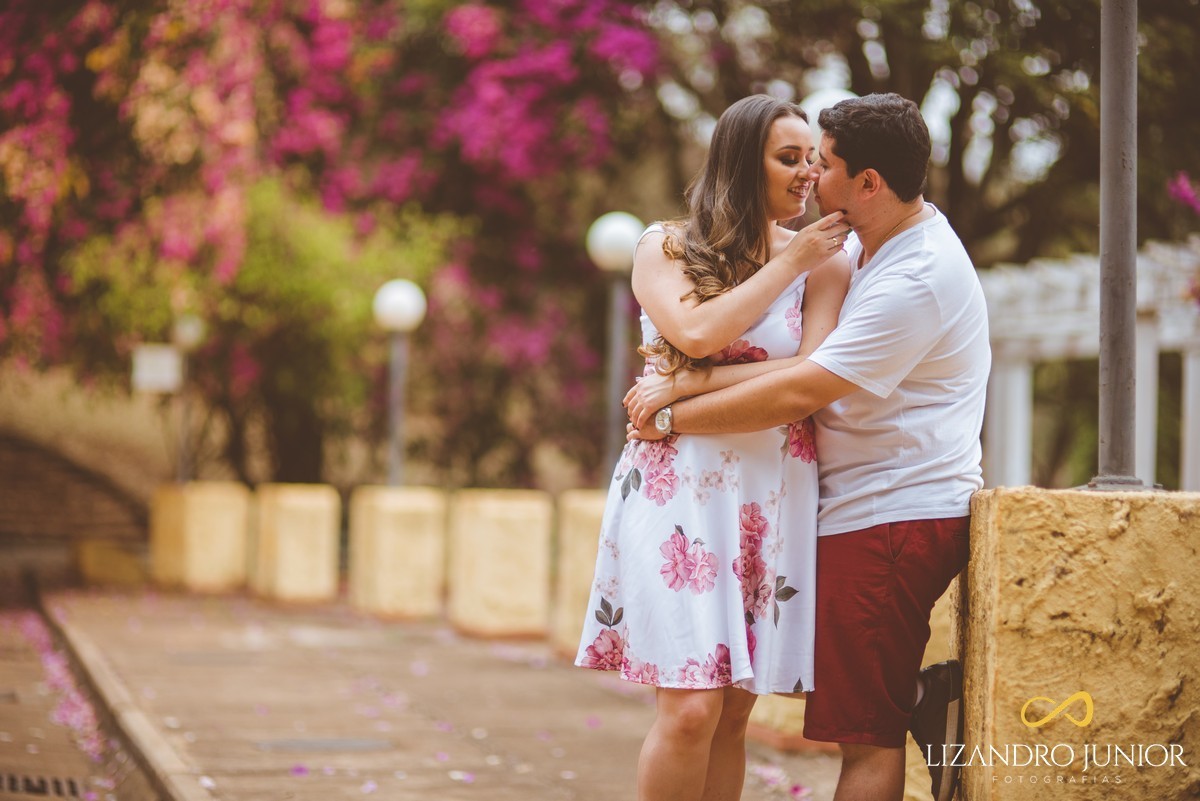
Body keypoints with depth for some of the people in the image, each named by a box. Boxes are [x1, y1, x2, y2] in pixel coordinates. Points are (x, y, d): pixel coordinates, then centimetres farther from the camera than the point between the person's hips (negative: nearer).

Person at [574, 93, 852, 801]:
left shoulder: (824, 262, 9)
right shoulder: (665, 248, 8)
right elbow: (697, 331, -13)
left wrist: (687, 389, -9)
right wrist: (788, 264, -5)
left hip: (773, 497, 2)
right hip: (681, 486, -2)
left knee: (734, 711, 3)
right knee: (691, 708, -12)